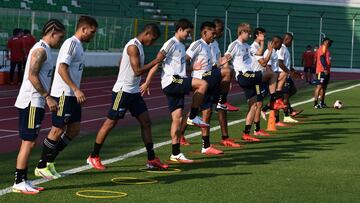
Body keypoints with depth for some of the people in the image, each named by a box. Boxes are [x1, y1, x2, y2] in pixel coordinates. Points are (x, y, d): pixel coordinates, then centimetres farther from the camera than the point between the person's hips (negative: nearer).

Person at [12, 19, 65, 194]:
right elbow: (32, 76, -21)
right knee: (28, 142, -7)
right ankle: (19, 183, -4)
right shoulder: (40, 50, -14)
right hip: (31, 102, -10)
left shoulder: (44, 49, 17)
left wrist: (46, 98, 20)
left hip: (35, 102, 10)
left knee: (30, 142, 11)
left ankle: (22, 181, 15)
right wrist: (47, 97, -21)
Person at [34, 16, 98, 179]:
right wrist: (76, 89, -26)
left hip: (72, 95, 10)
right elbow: (62, 69, -23)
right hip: (63, 94, -10)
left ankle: (49, 161, 18)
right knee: (58, 130, -4)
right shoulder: (71, 43, -14)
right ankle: (41, 167, 7)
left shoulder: (78, 45, 15)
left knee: (74, 130, 10)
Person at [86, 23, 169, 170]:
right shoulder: (133, 46, -17)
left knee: (146, 122, 6)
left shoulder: (139, 46, 13)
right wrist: (155, 62, -16)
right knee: (110, 123, -2)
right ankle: (93, 157, 7)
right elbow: (137, 71, -21)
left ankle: (151, 159, 10)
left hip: (134, 92, 10)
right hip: (123, 91, -10)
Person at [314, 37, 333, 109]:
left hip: (326, 71, 10)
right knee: (319, 86, -13)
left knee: (324, 87, 12)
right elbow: (322, 58, -19)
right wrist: (325, 68, -25)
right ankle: (315, 103, -16)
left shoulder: (326, 49, 22)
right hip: (322, 70, -10)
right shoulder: (323, 47, -8)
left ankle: (322, 103, 17)